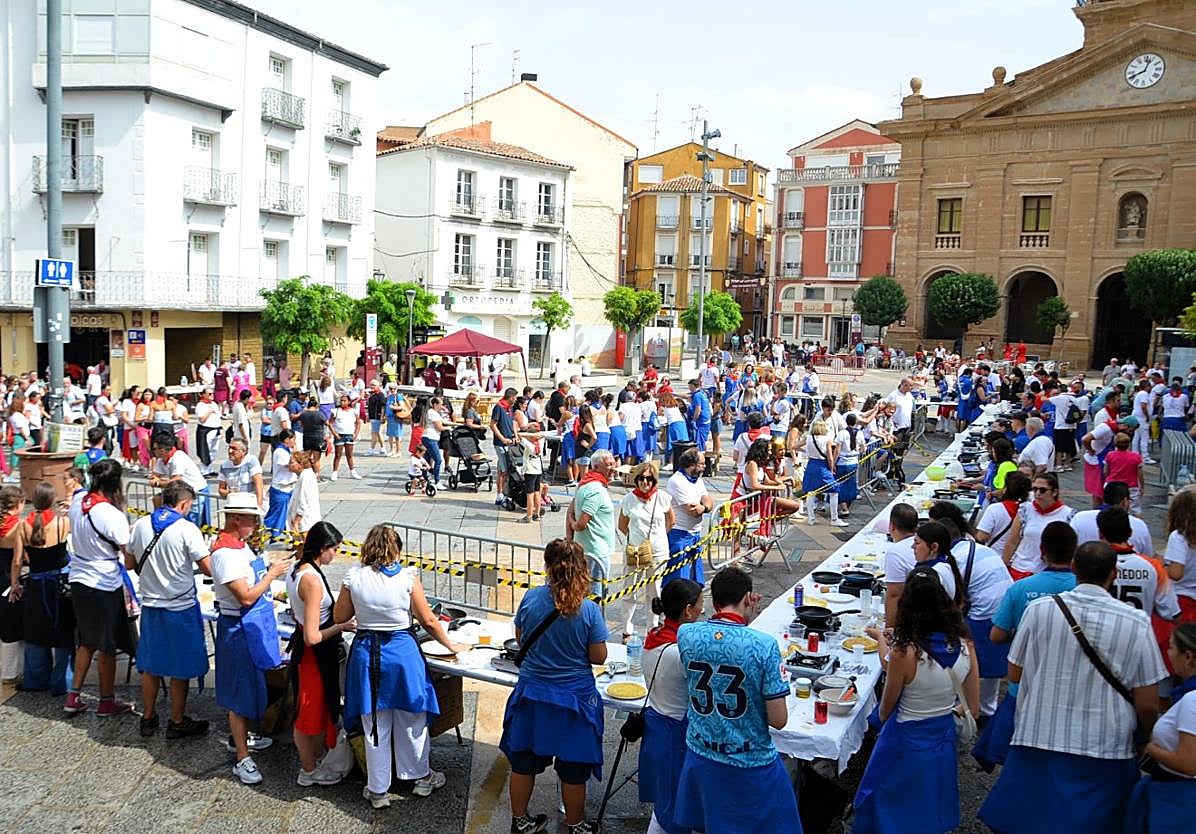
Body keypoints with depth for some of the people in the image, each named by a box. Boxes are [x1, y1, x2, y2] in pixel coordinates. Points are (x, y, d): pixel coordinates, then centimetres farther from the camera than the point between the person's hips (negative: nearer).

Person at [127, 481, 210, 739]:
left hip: (150, 606, 5)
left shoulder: (140, 525, 0)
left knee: (150, 666, 17)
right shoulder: (187, 529, -16)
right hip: (180, 608, -5)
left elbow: (130, 564, 11)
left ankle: (148, 718, 29)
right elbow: (208, 569, -17)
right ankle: (177, 722, 18)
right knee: (180, 669, 9)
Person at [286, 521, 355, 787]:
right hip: (314, 653, -9)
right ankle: (309, 771, 28)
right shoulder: (312, 580, -29)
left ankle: (317, 756, 42)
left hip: (302, 646, 9)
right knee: (311, 710, 9)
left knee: (321, 705, 24)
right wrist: (342, 627, -17)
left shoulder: (296, 570, 0)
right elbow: (312, 637, -29)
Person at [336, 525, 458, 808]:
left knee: (375, 726, 13)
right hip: (402, 651, -1)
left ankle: (378, 790, 25)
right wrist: (450, 645, 8)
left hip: (366, 653, 1)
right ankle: (421, 777, 35)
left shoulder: (354, 576, -7)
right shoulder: (408, 577, -11)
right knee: (411, 720, 17)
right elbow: (428, 620, -5)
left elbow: (339, 617, 3)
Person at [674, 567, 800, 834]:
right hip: (750, 761, -4)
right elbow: (778, 720, -16)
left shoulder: (685, 634, -10)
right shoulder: (764, 645, -21)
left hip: (700, 757, 4)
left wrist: (743, 618, 7)